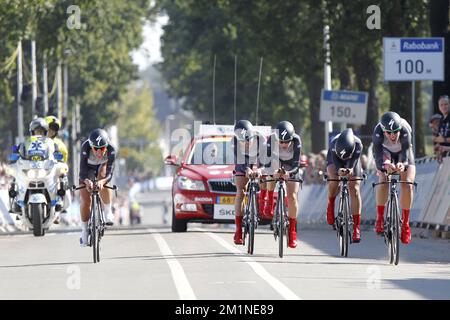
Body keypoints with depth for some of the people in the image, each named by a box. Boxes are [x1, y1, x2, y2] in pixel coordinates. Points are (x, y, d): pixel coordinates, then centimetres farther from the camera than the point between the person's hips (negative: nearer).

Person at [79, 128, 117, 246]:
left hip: (103, 166, 0)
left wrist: (102, 181, -64)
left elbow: (109, 173, -42)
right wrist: (86, 181, -62)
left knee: (103, 178, -34)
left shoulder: (111, 150, -37)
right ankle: (84, 231, 12)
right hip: (88, 167, 0)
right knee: (85, 200, -9)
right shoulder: (85, 148, -39)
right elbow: (83, 172, -40)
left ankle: (108, 212, -15)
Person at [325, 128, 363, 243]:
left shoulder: (358, 145, -38)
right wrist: (339, 170, -60)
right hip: (334, 160, 0)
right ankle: (330, 205, 1)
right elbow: (336, 161, -39)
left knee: (354, 189, -13)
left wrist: (350, 170, -61)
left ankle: (357, 227, -12)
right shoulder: (334, 144, -39)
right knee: (334, 180, -31)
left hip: (352, 161, 0)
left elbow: (353, 162, -39)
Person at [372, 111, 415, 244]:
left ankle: (405, 224, -4)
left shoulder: (405, 131, -39)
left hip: (402, 154, 0)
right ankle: (380, 218, -17)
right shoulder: (378, 132, -38)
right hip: (386, 152, 0)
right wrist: (384, 166, -64)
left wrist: (403, 164, -68)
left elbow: (406, 151, -46)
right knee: (383, 180, -25)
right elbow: (378, 155, -42)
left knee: (407, 185, -17)